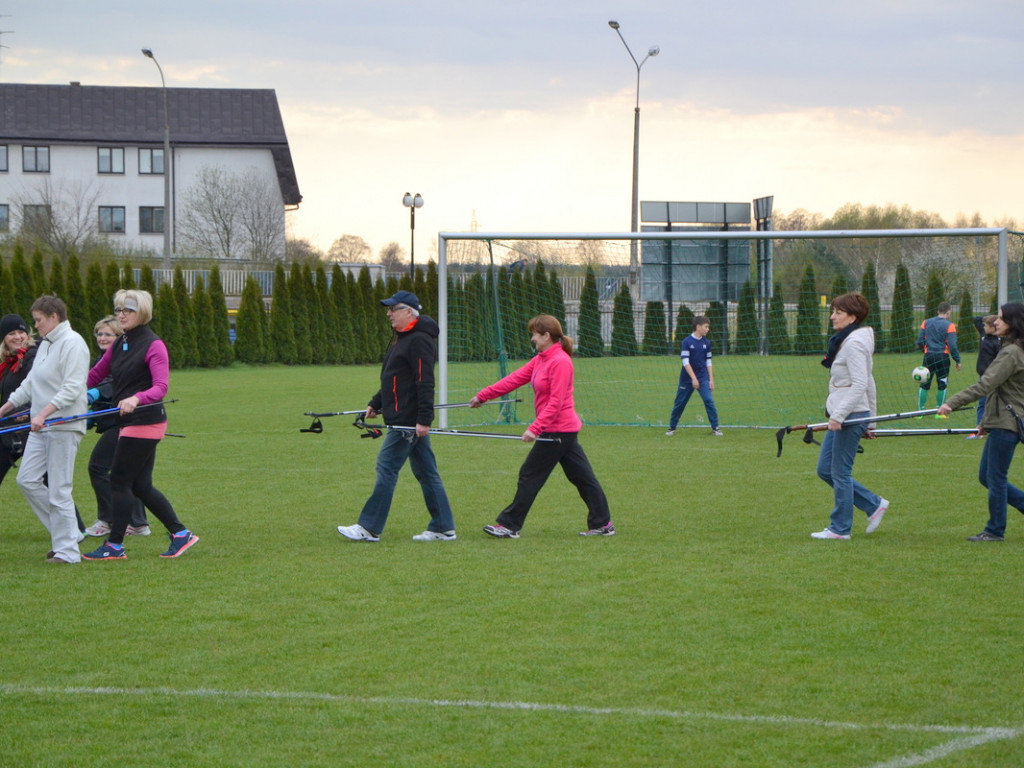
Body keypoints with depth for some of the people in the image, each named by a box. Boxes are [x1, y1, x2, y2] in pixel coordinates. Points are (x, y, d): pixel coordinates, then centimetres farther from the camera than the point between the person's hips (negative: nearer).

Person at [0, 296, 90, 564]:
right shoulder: (46, 344, 18)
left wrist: (44, 413, -27)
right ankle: (68, 532, 15)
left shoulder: (72, 343, -12)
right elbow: (31, 383, 26)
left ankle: (67, 550, 1)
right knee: (27, 480, 6)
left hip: (64, 427, -10)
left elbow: (72, 388, -20)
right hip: (41, 427, 10)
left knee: (59, 490, -7)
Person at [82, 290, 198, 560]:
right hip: (128, 423, 8)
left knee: (119, 481, -5)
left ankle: (115, 546, 2)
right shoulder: (119, 345, 12)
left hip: (145, 423, -8)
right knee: (140, 486, 10)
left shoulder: (153, 346, -12)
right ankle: (180, 534, 17)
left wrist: (136, 399, -40)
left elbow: (160, 387, -22)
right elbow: (95, 375, 19)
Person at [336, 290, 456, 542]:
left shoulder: (419, 341, -15)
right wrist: (376, 403, 23)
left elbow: (425, 383, -21)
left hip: (408, 419, -11)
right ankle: (443, 528, 12)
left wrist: (424, 419, -25)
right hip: (402, 419, 11)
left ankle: (370, 528, -6)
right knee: (425, 472, 10)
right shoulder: (402, 339, 18)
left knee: (387, 467, -8)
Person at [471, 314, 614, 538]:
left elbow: (556, 402, -22)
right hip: (565, 429, 10)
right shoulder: (540, 360, 12)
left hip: (558, 430, -10)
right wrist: (483, 395, 13)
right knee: (582, 477, 10)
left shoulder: (560, 362, -17)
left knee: (530, 475, -3)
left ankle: (509, 525, 3)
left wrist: (535, 428, -26)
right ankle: (602, 524, 13)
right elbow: (515, 379, 14)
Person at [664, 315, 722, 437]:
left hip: (703, 378, 3)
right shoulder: (687, 342, -10)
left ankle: (715, 428, -6)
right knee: (680, 403, 5)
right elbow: (685, 362, -14)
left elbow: (708, 362, 9)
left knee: (709, 401, -11)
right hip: (687, 379, -3)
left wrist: (711, 379, 5)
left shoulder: (706, 342, 4)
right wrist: (694, 378, -20)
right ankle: (672, 428, 19)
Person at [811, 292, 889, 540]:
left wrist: (838, 415, -25)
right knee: (824, 469, 12)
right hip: (842, 415, 10)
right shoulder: (845, 341, 15)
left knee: (840, 472, -2)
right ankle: (874, 505, 18)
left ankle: (840, 528, 8)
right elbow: (867, 382, 21)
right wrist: (870, 416, 25)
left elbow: (860, 385, -23)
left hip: (850, 417, -10)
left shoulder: (854, 343, -16)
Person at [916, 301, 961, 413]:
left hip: (928, 356, 3)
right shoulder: (949, 326, -7)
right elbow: (952, 346, -11)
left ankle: (920, 411, 8)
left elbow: (920, 341, 5)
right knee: (942, 385, 7)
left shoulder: (926, 323, 5)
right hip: (942, 357, -3)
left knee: (924, 385, 10)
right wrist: (958, 361, -3)